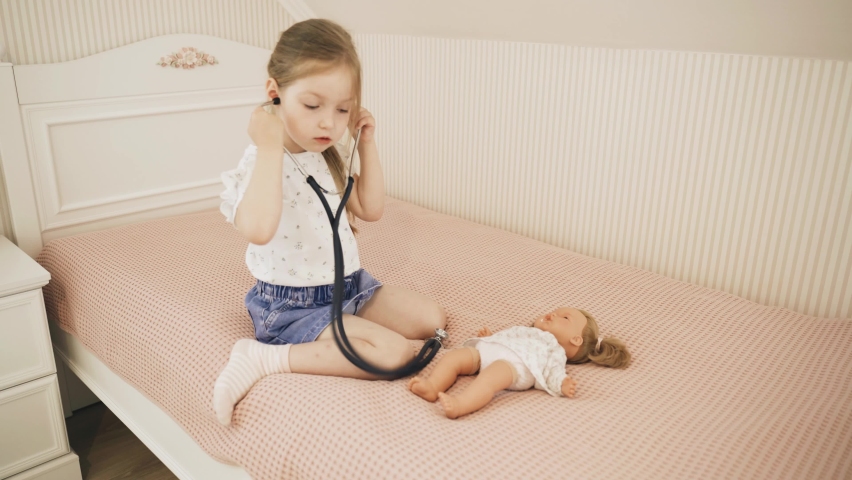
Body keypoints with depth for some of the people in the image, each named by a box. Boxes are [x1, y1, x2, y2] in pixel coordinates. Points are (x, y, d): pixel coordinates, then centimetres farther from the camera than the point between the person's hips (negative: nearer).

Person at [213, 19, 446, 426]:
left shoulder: (331, 158, 6)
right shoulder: (260, 162, -19)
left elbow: (371, 209, 10)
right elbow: (258, 230, -39)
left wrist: (367, 144, 3)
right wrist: (271, 146, -34)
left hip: (350, 285, 9)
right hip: (293, 305, -8)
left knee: (433, 319, 4)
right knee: (395, 353, -22)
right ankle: (263, 358, -16)